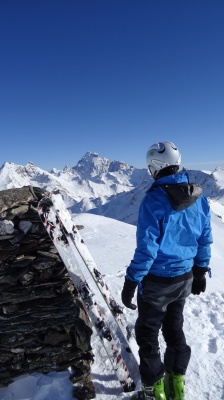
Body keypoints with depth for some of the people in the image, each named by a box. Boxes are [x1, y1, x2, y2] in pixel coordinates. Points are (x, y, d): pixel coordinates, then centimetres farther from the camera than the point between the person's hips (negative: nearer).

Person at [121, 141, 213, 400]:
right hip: (185, 277, 6)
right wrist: (200, 272, 16)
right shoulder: (198, 197, -5)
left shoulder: (154, 199, -25)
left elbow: (146, 248, -24)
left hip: (156, 280, -6)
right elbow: (205, 240, 3)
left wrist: (131, 282, -12)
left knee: (147, 331, 18)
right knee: (174, 326, 27)